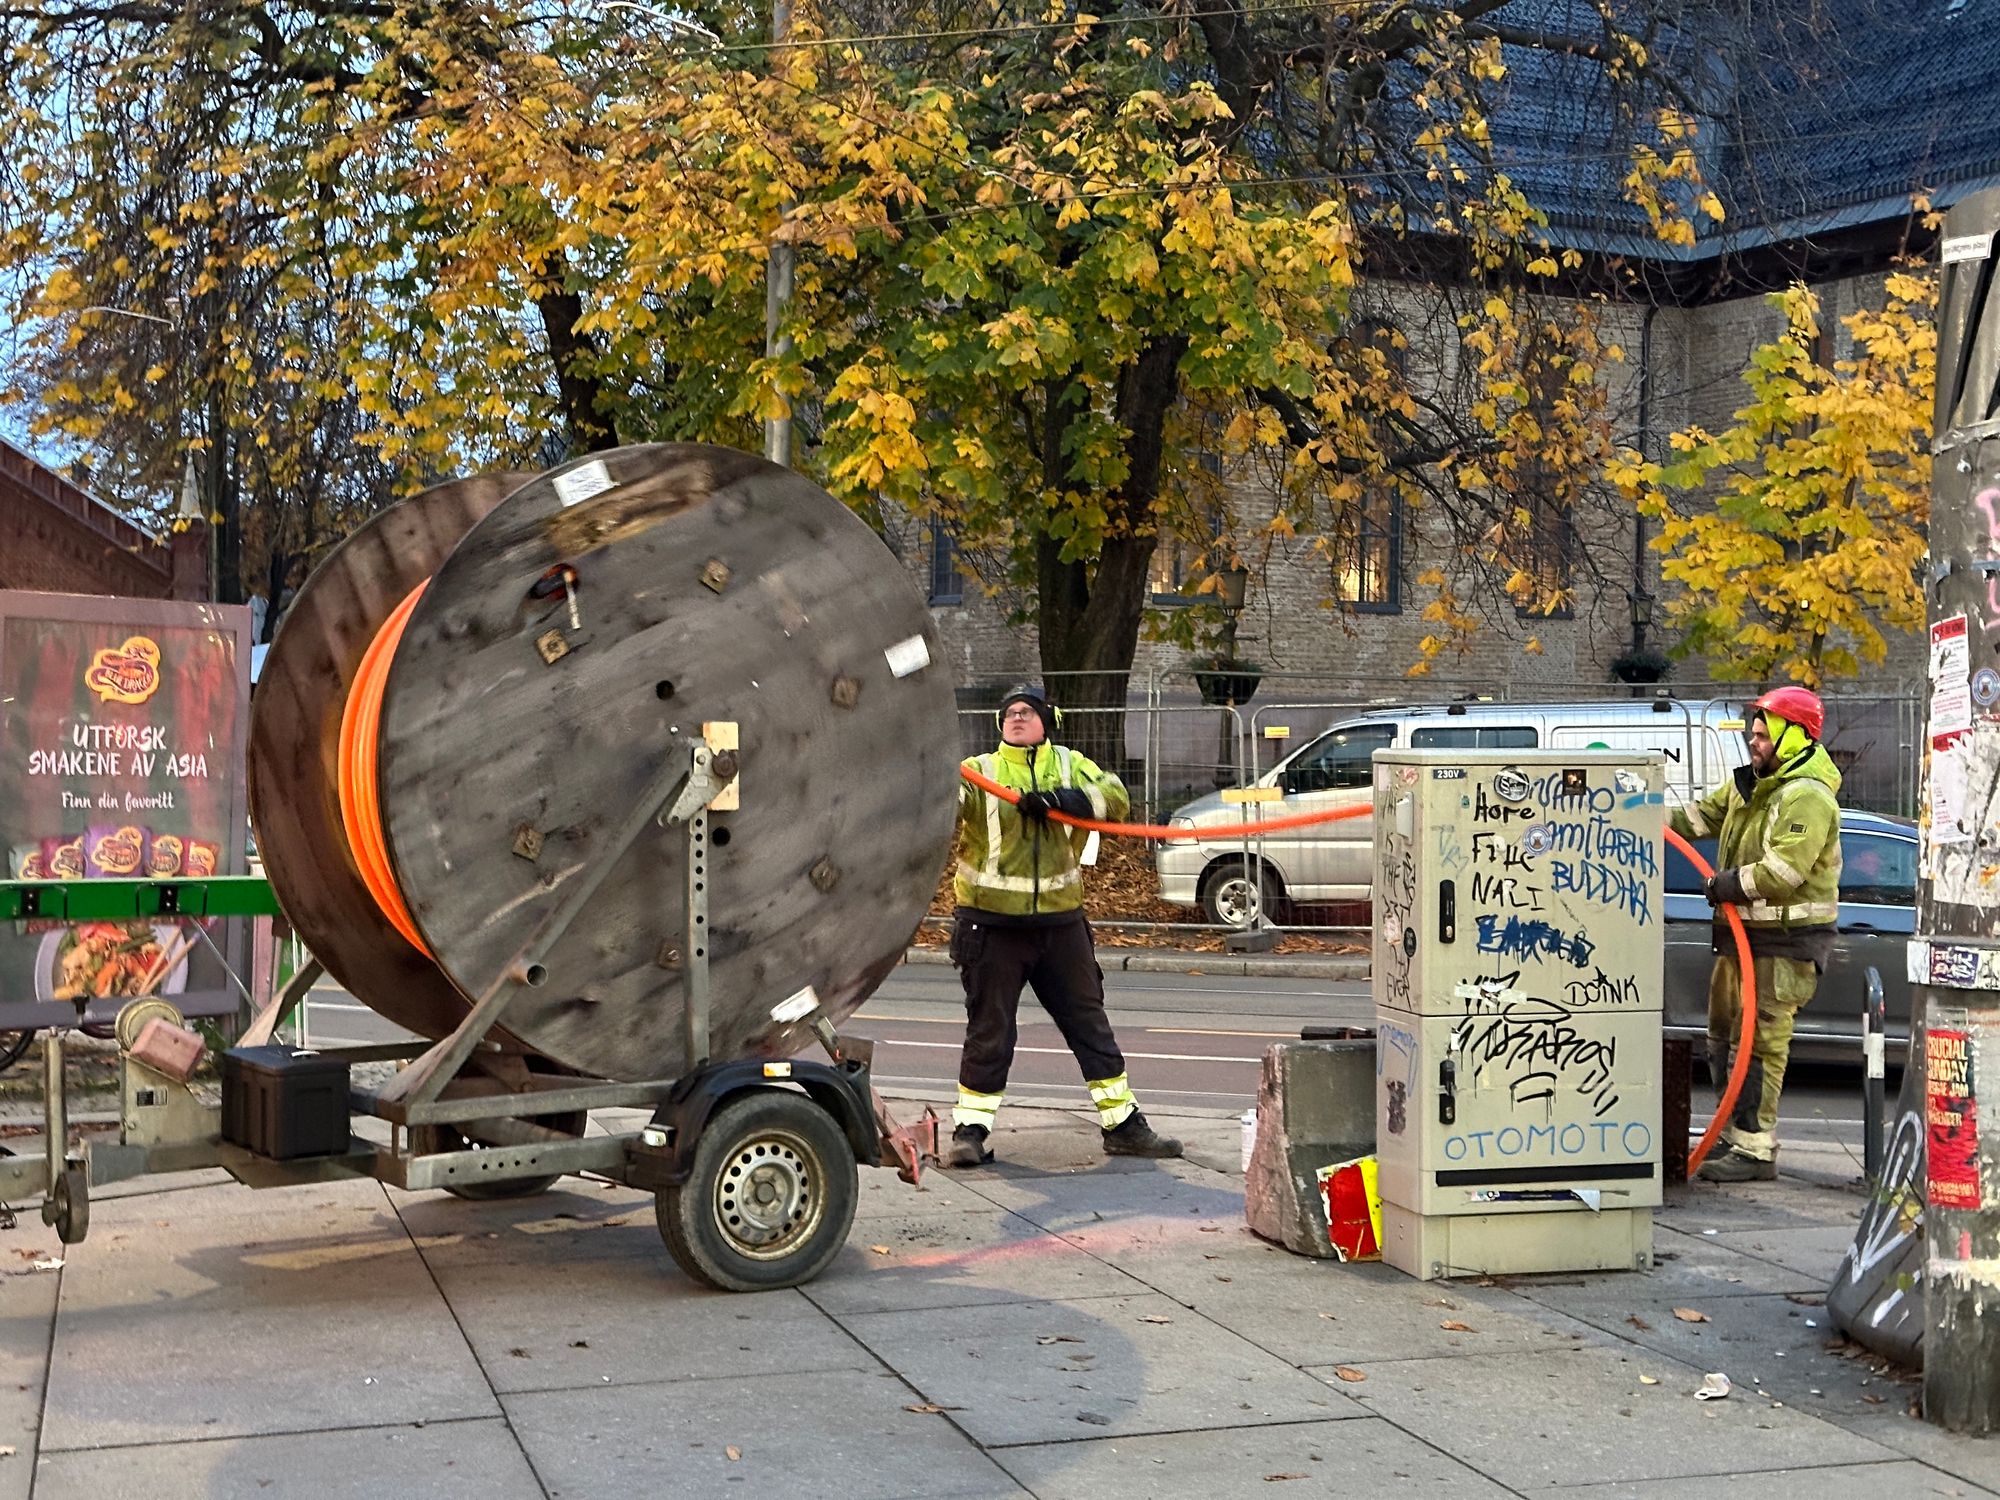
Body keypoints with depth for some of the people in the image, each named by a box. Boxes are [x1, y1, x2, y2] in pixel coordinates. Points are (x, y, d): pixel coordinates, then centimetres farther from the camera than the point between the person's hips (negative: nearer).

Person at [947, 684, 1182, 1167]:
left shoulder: (1068, 765, 7)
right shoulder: (979, 771, -1)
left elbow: (1115, 796, -9)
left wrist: (1063, 799, -24)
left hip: (1060, 923, 3)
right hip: (993, 924, -3)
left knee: (1089, 1023, 11)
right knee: (989, 1031, 2)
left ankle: (1122, 1123, 20)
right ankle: (970, 1130, 12)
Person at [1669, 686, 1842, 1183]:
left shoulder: (1807, 798, -18)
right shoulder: (1749, 785, 14)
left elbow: (1784, 870, -27)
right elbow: (1704, 814, 25)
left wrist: (1730, 884, -18)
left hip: (1785, 940, -10)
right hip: (1743, 931, 11)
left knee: (1761, 1042, -11)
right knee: (1724, 1034, 17)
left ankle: (1756, 1150, -7)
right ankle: (1734, 1135, 28)